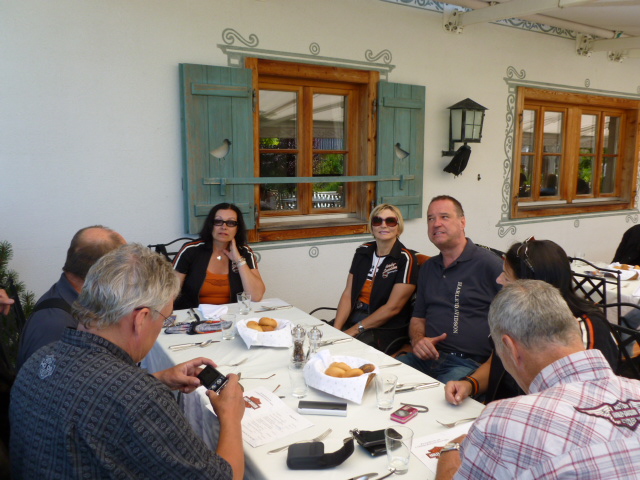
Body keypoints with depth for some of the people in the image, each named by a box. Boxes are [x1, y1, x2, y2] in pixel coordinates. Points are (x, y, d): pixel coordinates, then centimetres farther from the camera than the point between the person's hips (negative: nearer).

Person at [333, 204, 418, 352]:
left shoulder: (405, 259, -8)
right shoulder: (363, 251, 9)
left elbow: (393, 308, -13)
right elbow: (348, 294, 5)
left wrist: (355, 330, -14)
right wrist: (336, 328, -10)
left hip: (386, 329, -5)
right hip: (353, 317, 5)